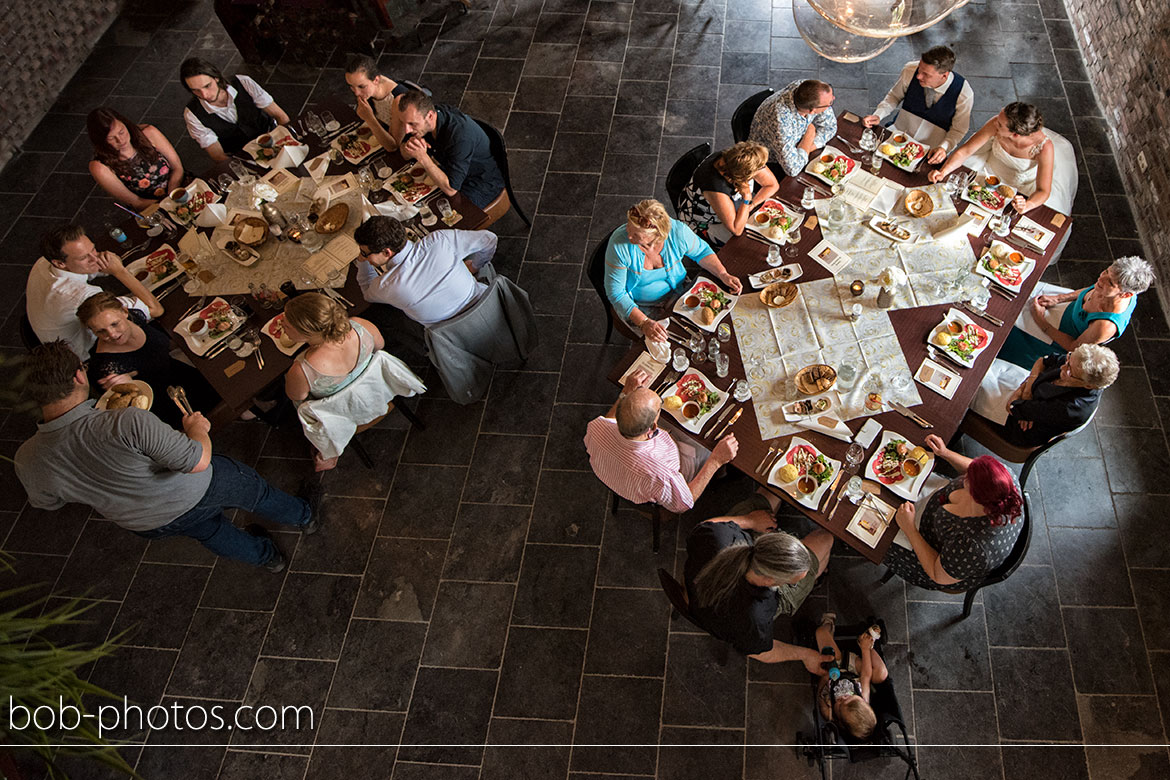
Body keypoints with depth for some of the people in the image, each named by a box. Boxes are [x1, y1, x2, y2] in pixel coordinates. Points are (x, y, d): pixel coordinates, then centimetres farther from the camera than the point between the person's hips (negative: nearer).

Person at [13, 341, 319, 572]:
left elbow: (48, 502, -1)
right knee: (252, 487, 26)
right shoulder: (129, 422, -42)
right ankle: (304, 516, 55)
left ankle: (266, 556, 60)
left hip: (148, 525, 5)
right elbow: (198, 461, -35)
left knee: (212, 530, 34)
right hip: (195, 493, -5)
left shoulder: (27, 461, -22)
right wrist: (197, 427, -14)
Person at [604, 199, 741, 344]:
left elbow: (701, 251, 1)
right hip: (639, 307, -3)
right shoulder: (619, 244, -28)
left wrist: (723, 274, -14)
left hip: (676, 294, 3)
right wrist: (644, 323, -34)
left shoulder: (678, 232, -22)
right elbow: (615, 293, -23)